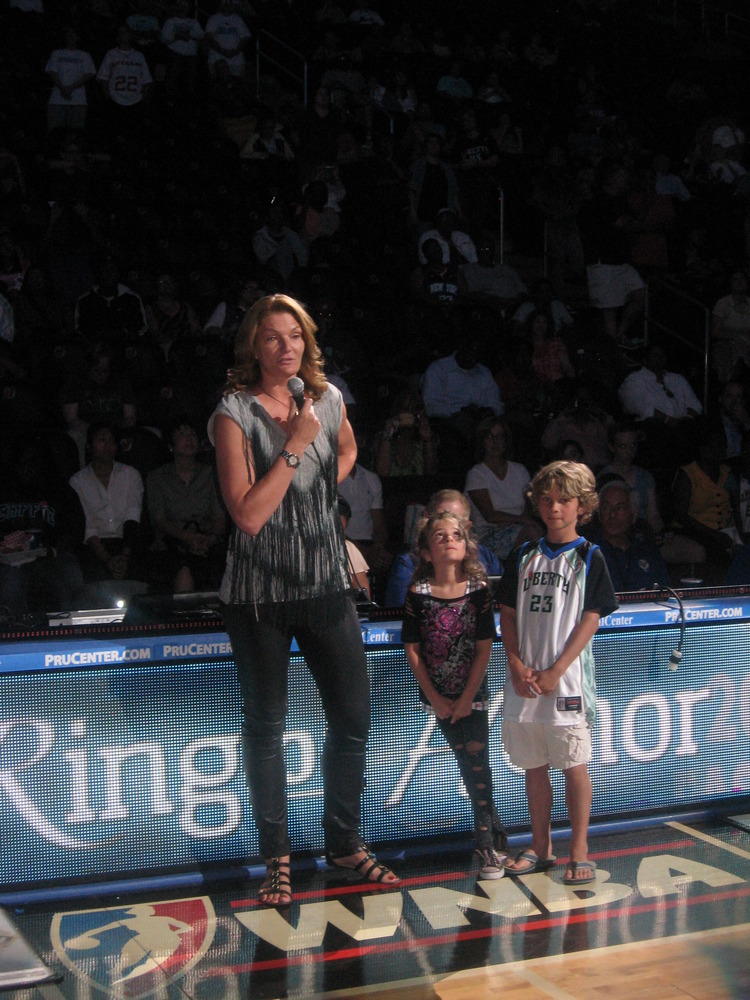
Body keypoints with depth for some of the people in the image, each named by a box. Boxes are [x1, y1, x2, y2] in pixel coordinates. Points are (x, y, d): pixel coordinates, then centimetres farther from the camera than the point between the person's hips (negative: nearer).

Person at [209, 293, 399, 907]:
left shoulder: (328, 399, 3)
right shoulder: (235, 413, -11)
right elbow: (247, 514, -20)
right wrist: (295, 446, -19)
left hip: (327, 584, 4)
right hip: (260, 592, -4)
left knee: (354, 719, 7)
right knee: (266, 727, 7)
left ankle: (345, 843, 27)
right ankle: (276, 856, 23)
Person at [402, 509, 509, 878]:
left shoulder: (479, 591, -7)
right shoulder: (418, 593, -6)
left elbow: (484, 650, -7)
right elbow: (412, 649, -4)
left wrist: (466, 698, -11)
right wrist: (435, 698, -6)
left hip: (472, 693, -1)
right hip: (439, 696, 1)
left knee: (477, 767, -2)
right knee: (469, 768, 6)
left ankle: (488, 846, 10)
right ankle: (495, 839, 19)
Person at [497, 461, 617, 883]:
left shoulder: (590, 557, -2)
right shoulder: (524, 556, 10)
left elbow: (590, 620, -7)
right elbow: (508, 615, 9)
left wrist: (555, 672, -12)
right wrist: (517, 666, -4)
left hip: (567, 678, -4)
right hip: (525, 680, 4)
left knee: (574, 765, 1)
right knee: (534, 765, 12)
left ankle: (580, 851, 13)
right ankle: (540, 848, 24)